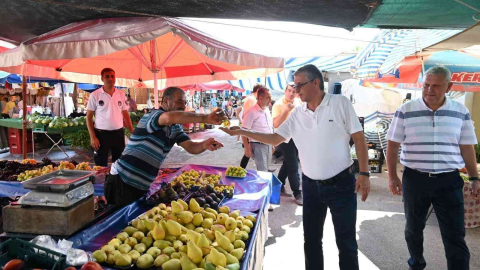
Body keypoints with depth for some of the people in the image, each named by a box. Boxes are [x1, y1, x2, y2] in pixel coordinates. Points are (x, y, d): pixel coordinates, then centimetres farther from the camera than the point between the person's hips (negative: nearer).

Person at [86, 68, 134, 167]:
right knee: (101, 165, 5)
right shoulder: (95, 95, -5)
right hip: (101, 133, -3)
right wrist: (92, 137, -11)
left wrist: (133, 133, 6)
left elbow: (125, 114, 12)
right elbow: (89, 117, -3)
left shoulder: (121, 94, 5)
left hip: (118, 133, 3)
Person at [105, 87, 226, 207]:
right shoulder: (152, 116, -19)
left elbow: (191, 147, -2)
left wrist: (205, 145, -25)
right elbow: (170, 117, -42)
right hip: (123, 182, -8)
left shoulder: (176, 128, 6)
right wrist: (205, 118, -46)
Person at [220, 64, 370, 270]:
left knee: (346, 242, 7)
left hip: (341, 184, -4)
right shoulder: (297, 114, 4)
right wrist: (242, 132, -3)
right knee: (311, 239, 15)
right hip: (311, 185, 4)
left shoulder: (340, 103, -7)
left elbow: (359, 138, -7)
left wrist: (364, 173, -13)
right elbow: (275, 138, 5)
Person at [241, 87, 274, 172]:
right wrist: (247, 148, -16)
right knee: (262, 172, -7)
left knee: (265, 171, 16)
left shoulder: (267, 111, 9)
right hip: (258, 146, -7)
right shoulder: (252, 112, -14)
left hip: (268, 145, 7)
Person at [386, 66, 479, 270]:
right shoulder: (406, 111, -4)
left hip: (449, 181, 1)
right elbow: (392, 145, 0)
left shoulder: (460, 111, 2)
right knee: (413, 228, 16)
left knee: (455, 236, 2)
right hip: (414, 179, 0)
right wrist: (392, 177, -5)